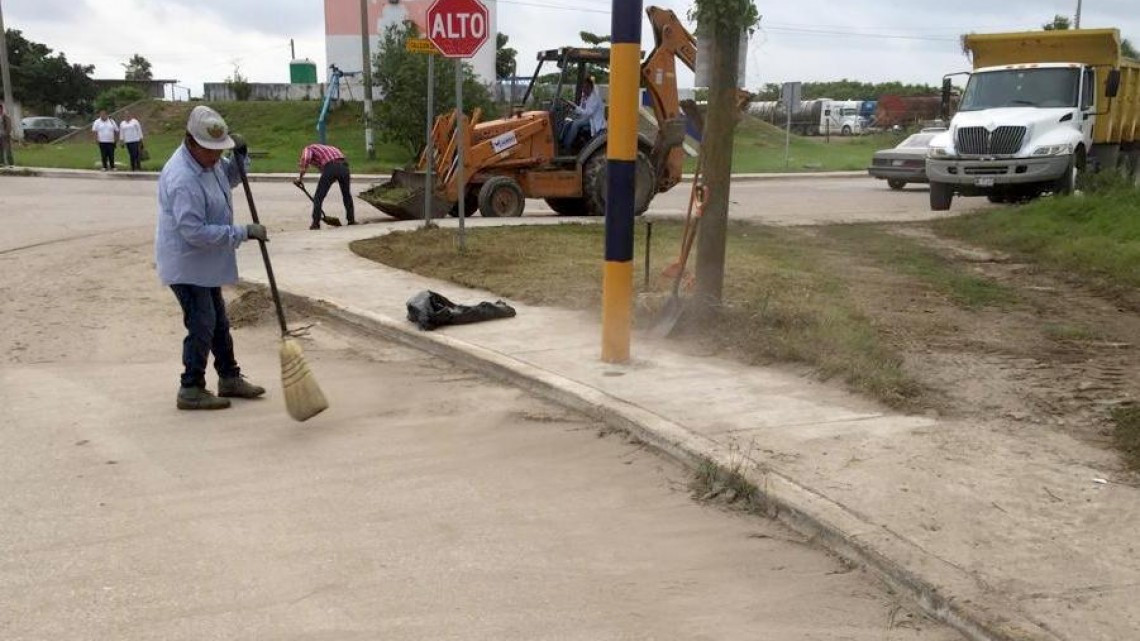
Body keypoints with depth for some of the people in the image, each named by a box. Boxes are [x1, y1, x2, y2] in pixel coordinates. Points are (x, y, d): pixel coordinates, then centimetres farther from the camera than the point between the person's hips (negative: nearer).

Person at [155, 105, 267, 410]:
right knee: (202, 325, -5)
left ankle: (230, 378, 31)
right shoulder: (182, 178, -29)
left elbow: (230, 178, 21)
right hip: (186, 264, -10)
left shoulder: (209, 159, 0)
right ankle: (191, 390, 7)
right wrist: (243, 232, -29)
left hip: (206, 263, 10)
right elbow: (195, 232, -31)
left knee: (219, 322, 18)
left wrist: (240, 156, 0)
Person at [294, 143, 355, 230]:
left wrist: (300, 178, 2)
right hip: (344, 166, 6)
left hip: (330, 167, -6)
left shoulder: (308, 149, 22)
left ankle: (315, 223, 8)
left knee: (318, 197, 8)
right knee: (347, 195, 25)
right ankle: (351, 220, 29)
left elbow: (305, 159, -5)